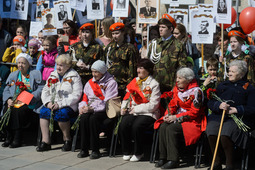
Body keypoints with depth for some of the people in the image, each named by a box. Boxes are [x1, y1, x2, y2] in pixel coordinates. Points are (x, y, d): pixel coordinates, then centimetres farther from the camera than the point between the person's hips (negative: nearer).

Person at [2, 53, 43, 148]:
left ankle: (17, 139, -24)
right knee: (6, 110, -26)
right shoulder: (13, 75, 20)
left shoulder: (35, 74, 5)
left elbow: (40, 90, -7)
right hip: (13, 102, 5)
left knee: (18, 110, -33)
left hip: (29, 103, -4)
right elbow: (6, 90, 14)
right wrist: (9, 99, -8)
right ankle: (9, 137, -16)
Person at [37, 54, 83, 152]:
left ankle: (67, 139, -13)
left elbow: (76, 95, -10)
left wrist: (60, 104, -18)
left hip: (68, 106, -5)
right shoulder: (53, 75, 19)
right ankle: (45, 141, -22)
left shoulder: (74, 77, 0)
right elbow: (45, 91, 16)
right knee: (43, 111, -23)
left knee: (61, 113, -34)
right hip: (52, 104, 5)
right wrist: (48, 102, -6)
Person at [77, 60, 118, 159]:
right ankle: (84, 149, -22)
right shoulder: (89, 83, 19)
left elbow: (107, 103, -10)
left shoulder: (111, 83, -1)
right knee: (84, 117, -28)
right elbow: (85, 99, 21)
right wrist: (82, 107, -3)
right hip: (90, 110, 5)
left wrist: (92, 108, -18)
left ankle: (95, 150, -25)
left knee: (93, 118, -34)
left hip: (104, 111, -5)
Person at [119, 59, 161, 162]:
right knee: (123, 125, -24)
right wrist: (124, 108, 1)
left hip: (148, 114, -5)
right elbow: (127, 97, 22)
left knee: (136, 126, -32)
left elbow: (153, 105, -9)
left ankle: (138, 153, -10)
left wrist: (136, 109, -12)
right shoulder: (134, 82, 18)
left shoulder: (154, 84, -1)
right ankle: (126, 152, -5)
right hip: (132, 112, 5)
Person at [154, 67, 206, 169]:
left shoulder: (196, 91, -12)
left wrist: (176, 117, -19)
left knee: (171, 129, -30)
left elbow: (194, 112, -15)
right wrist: (168, 115, -8)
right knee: (163, 127, -21)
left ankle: (173, 160, -25)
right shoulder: (177, 89, 10)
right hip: (177, 118, 7)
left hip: (192, 121, -7)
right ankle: (163, 158, -16)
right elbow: (173, 104, 14)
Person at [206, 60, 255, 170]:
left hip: (237, 118, -3)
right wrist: (219, 105, -6)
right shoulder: (222, 85, 26)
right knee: (211, 133, -29)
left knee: (225, 134, -34)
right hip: (218, 115, 4)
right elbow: (210, 102, 16)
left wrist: (236, 110, -11)